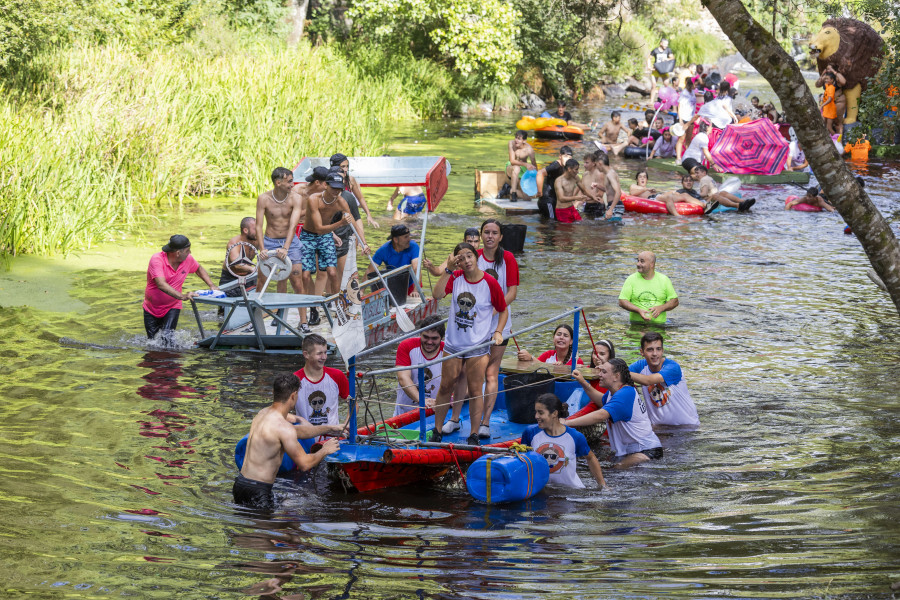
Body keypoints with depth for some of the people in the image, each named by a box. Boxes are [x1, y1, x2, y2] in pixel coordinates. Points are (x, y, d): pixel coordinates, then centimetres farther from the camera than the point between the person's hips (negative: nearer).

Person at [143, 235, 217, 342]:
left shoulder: (188, 259, -9)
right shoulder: (156, 260, -25)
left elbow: (199, 269, 15)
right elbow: (161, 285, -37)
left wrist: (211, 285, 1)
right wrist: (182, 296, -49)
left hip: (172, 308, 2)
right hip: (151, 308, -2)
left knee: (166, 339, -21)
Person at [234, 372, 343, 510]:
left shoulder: (263, 413, 11)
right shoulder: (283, 428, -18)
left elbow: (298, 431, 24)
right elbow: (304, 464, -12)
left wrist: (329, 429, 31)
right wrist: (325, 450, 6)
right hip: (257, 492, -9)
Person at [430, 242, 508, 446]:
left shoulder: (490, 283, -7)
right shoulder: (456, 277, -1)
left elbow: (503, 310, 5)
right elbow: (437, 294, -18)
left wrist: (498, 332, -8)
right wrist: (448, 269, -22)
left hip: (478, 345, -2)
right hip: (453, 343, 2)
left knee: (475, 390, 0)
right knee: (445, 386, 9)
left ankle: (474, 435, 8)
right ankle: (437, 431, 21)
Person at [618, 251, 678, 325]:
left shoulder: (664, 280, 7)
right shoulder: (631, 279, 5)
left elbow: (675, 301, 10)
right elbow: (622, 302, 1)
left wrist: (661, 308, -9)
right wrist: (638, 310, -15)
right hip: (636, 324, 0)